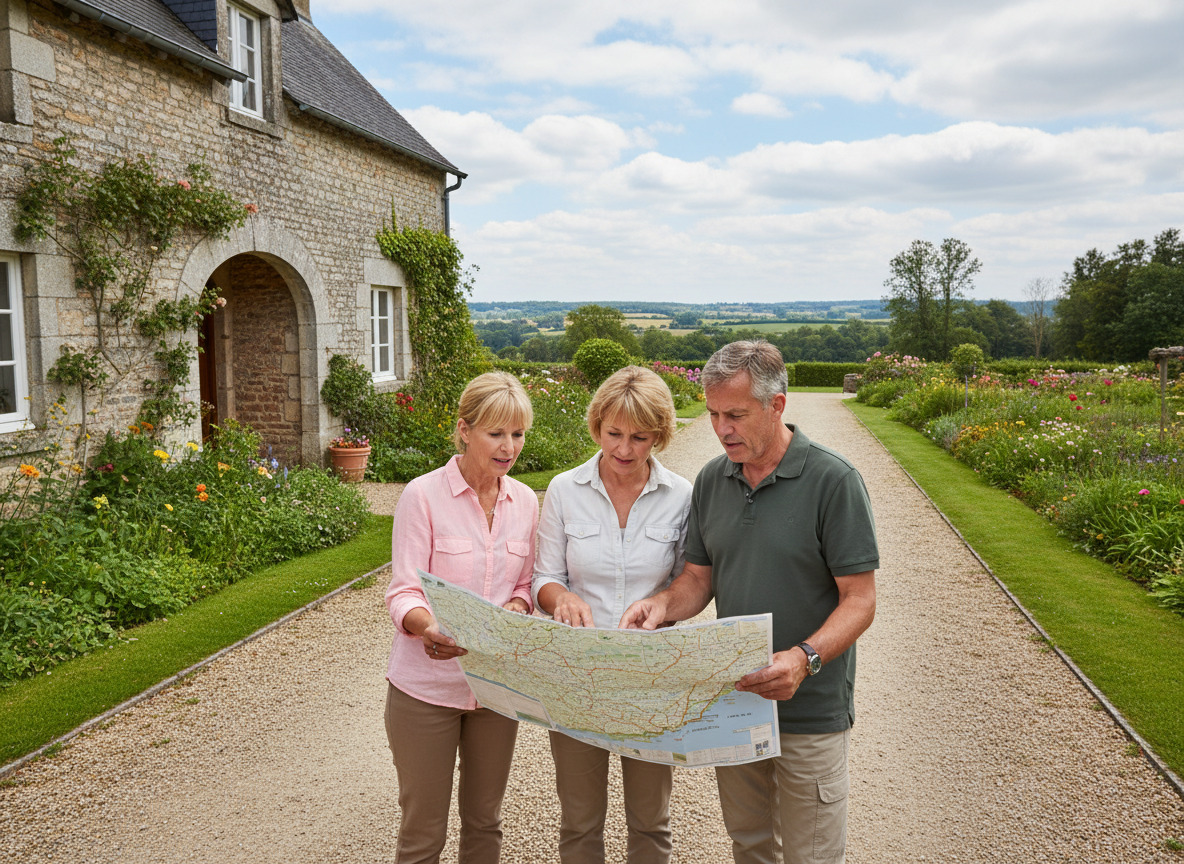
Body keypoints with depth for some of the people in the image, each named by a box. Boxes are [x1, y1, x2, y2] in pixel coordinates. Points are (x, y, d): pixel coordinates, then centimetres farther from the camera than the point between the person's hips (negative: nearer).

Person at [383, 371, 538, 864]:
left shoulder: (525, 502, 2)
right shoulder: (423, 495, -12)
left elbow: (525, 584, 9)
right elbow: (403, 593, -14)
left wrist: (516, 608, -14)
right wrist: (428, 628, -35)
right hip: (426, 687, -4)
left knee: (485, 822, 19)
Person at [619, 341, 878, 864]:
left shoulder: (833, 480, -15)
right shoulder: (711, 480, 2)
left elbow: (860, 600, -15)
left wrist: (805, 658, -31)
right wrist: (663, 604, -13)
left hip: (810, 710, -5)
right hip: (733, 699, 5)